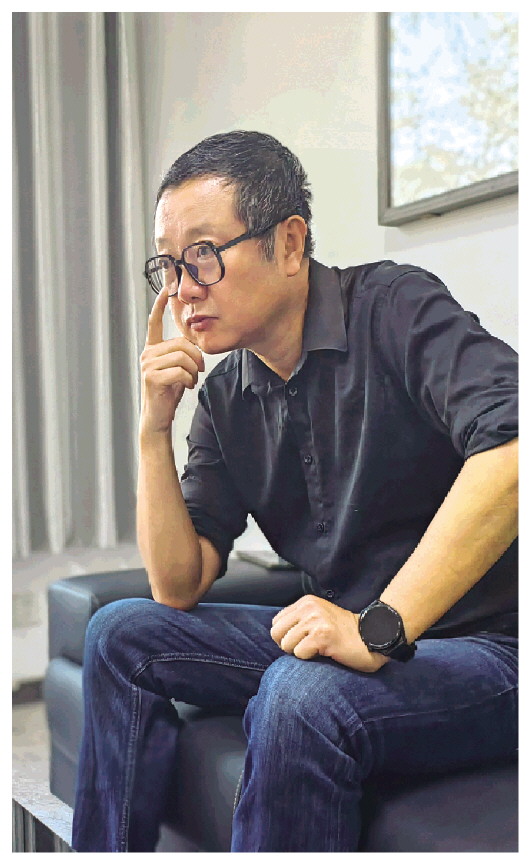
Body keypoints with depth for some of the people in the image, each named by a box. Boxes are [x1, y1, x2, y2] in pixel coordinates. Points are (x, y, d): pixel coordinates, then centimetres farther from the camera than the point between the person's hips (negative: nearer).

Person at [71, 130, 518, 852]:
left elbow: (511, 447, -33)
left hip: (488, 647, -6)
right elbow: (179, 587, 2)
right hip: (357, 637, 7)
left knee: (301, 697, -35)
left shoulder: (393, 307, -14)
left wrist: (379, 628, -32)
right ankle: (107, 853, 14)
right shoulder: (225, 398, 5)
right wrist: (154, 429, -9)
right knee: (123, 634, 3)